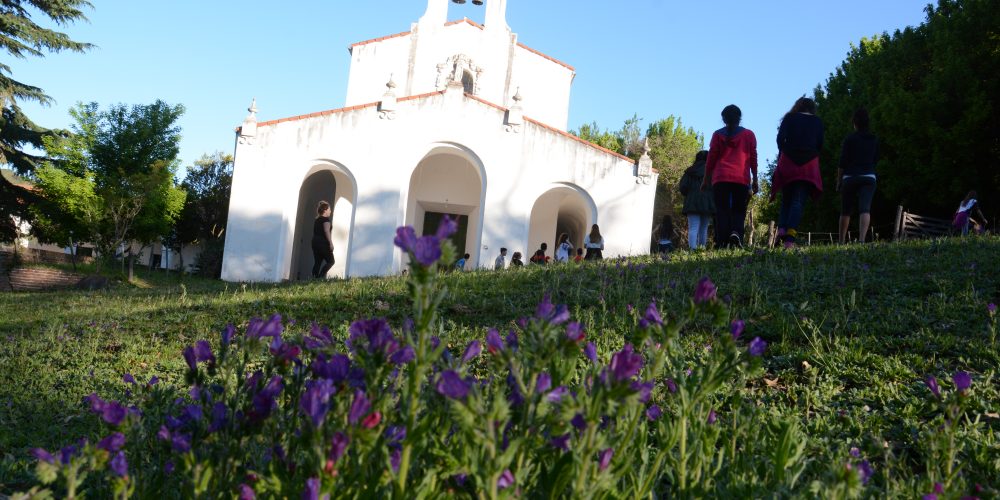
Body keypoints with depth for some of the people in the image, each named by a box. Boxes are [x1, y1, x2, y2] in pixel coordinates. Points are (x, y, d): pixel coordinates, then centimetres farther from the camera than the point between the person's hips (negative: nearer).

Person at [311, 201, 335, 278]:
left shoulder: (316, 220, 18)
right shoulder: (325, 219, -9)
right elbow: (326, 231, -18)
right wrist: (331, 243, -17)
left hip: (315, 243, 9)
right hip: (323, 244, -9)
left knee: (317, 262, 8)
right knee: (330, 261, -2)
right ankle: (320, 276, -14)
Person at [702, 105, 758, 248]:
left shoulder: (718, 134, 9)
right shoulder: (748, 134, 10)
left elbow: (711, 158, 7)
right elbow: (753, 158, 8)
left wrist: (705, 179, 12)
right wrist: (755, 180, 12)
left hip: (720, 178, 0)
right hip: (742, 179, 0)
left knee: (722, 211, -1)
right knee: (739, 210, 6)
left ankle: (722, 242, -15)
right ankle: (736, 232, -22)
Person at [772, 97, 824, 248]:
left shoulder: (789, 118, 10)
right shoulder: (817, 122, 13)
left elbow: (780, 138, -3)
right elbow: (820, 145, 7)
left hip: (788, 162, 0)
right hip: (809, 165, 0)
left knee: (786, 200, 12)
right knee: (798, 201, -5)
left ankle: (781, 228, -11)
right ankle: (790, 237, -21)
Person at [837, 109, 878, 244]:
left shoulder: (849, 139, -2)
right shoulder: (874, 140, 9)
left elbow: (842, 162, -4)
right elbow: (875, 160, 17)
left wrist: (839, 181, 4)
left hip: (850, 177, -1)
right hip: (869, 177, 2)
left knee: (845, 211, 11)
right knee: (865, 209, -12)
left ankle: (841, 242, 15)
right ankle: (862, 238, -33)